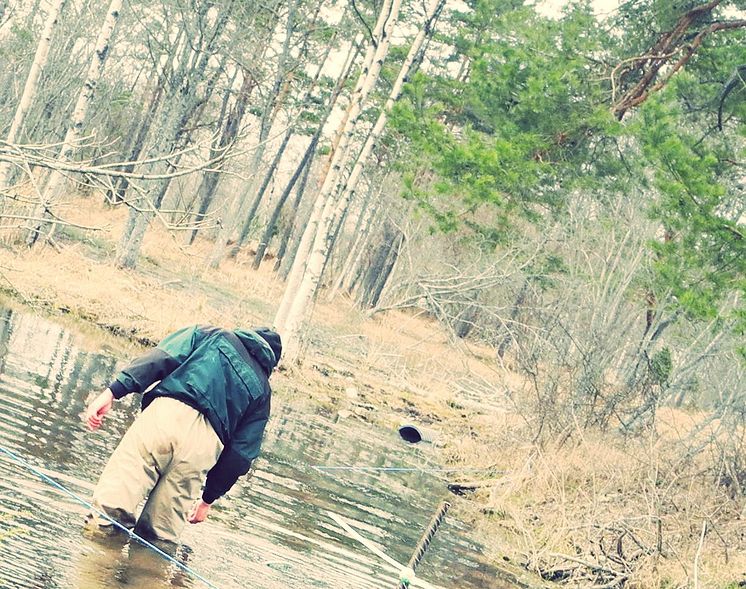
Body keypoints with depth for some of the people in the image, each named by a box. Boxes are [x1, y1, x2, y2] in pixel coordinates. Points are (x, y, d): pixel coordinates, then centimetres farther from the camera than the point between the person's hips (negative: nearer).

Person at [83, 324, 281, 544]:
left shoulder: (210, 335, 28)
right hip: (206, 444, 2)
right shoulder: (262, 389, 30)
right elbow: (242, 453, 22)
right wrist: (209, 499, 30)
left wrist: (113, 391, 0)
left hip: (168, 411, -2)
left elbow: (162, 357, 9)